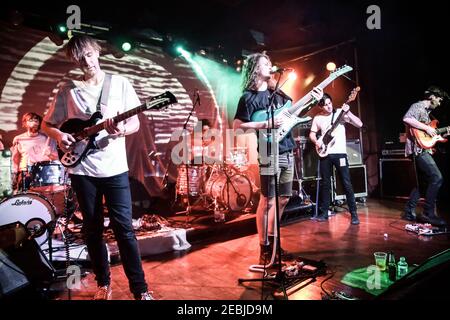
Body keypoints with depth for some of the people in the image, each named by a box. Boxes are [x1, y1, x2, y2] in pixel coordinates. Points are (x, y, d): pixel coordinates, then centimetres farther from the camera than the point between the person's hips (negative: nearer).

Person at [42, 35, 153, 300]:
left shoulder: (120, 83, 3)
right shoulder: (68, 90, 6)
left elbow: (135, 122, 1)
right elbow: (47, 124, 14)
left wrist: (121, 131, -20)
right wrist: (59, 135, -8)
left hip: (114, 167, -2)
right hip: (82, 169, 2)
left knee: (124, 228, -1)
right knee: (93, 229, 11)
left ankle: (140, 288, 9)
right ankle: (103, 283, 28)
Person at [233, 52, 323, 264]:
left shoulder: (277, 93, 16)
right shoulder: (249, 97, -6)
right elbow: (237, 126, -14)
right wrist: (266, 124, -19)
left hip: (287, 152, 8)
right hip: (269, 154, -8)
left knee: (283, 198, 13)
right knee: (267, 201, -5)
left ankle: (272, 239, 29)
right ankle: (264, 249, 7)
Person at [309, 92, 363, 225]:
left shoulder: (340, 112, -1)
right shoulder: (317, 118, 7)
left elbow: (359, 124, -8)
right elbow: (312, 134, 16)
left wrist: (348, 112, -21)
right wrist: (316, 141, -5)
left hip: (340, 153, -2)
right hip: (325, 154, 3)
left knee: (347, 184, -3)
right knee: (325, 184, 8)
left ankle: (354, 214, 7)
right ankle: (323, 213, 19)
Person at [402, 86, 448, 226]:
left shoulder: (427, 111, 24)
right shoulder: (417, 106, -4)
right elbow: (407, 119, -26)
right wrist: (427, 128, -21)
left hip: (422, 150, 10)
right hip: (418, 148, -10)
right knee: (436, 178, -14)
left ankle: (409, 212, 15)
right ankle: (428, 213, -8)